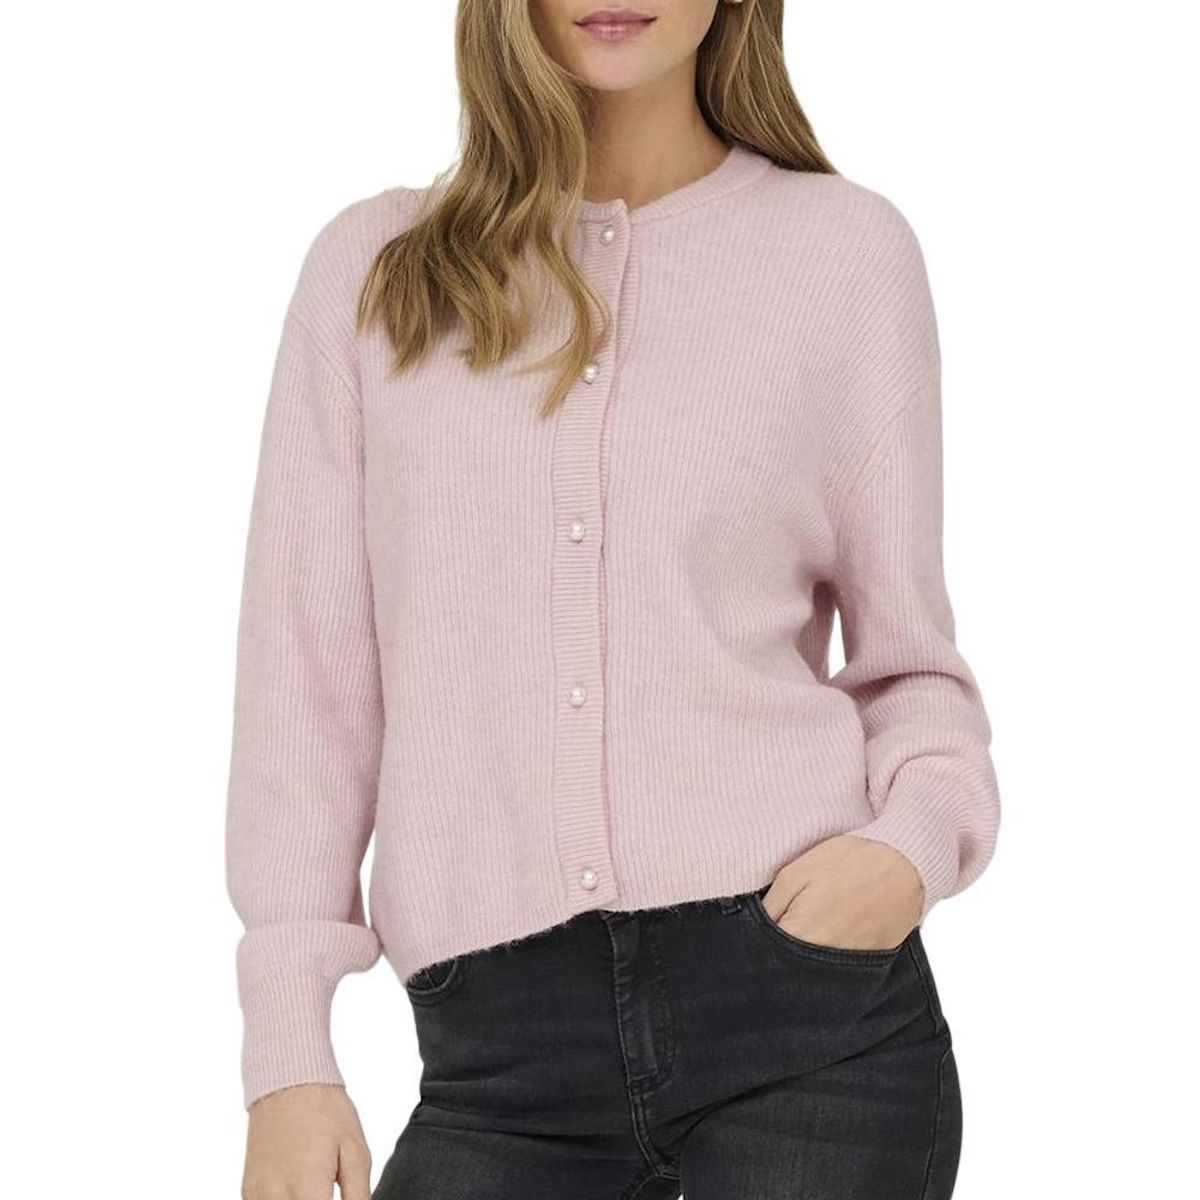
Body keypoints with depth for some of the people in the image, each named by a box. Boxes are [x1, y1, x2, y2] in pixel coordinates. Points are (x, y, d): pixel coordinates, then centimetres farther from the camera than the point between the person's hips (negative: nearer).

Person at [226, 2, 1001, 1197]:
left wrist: (914, 840, -10)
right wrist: (287, 1055, 2)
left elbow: (907, 657, 11)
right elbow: (310, 677, 8)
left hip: (808, 1008, -1)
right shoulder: (374, 269, 10)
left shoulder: (847, 247, 7)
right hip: (504, 1056, 1)